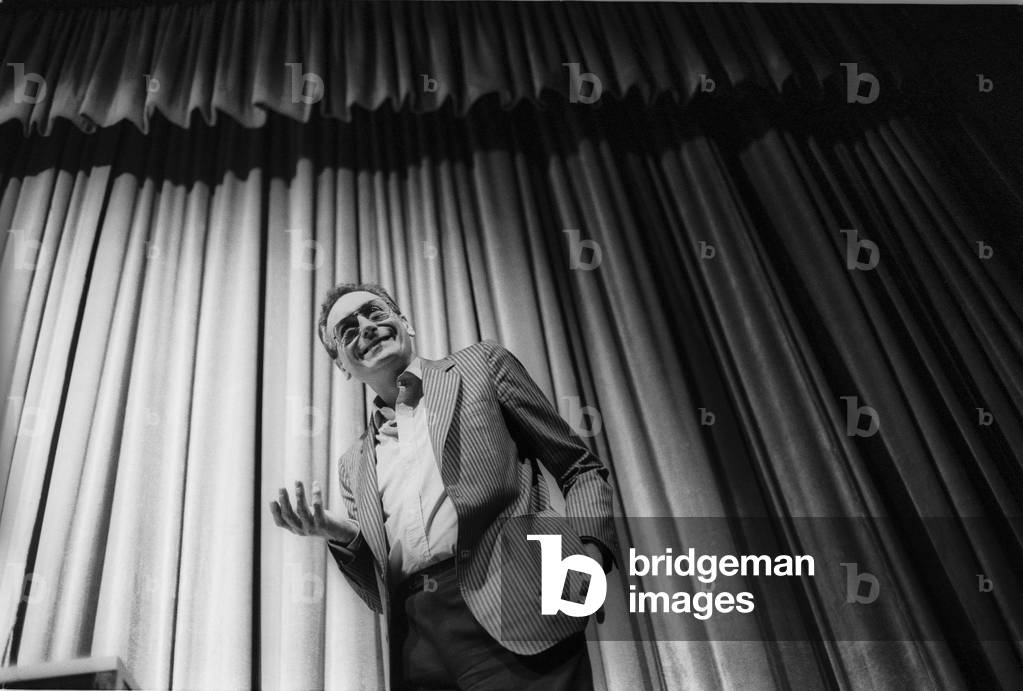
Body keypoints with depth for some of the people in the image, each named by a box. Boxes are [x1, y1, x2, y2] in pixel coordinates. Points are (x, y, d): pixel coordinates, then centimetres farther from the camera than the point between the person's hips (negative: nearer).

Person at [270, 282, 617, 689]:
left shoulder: (481, 365, 9)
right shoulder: (354, 466, 18)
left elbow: (580, 469, 6)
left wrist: (588, 549, -13)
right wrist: (338, 533, 0)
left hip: (514, 623, -3)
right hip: (416, 652, 4)